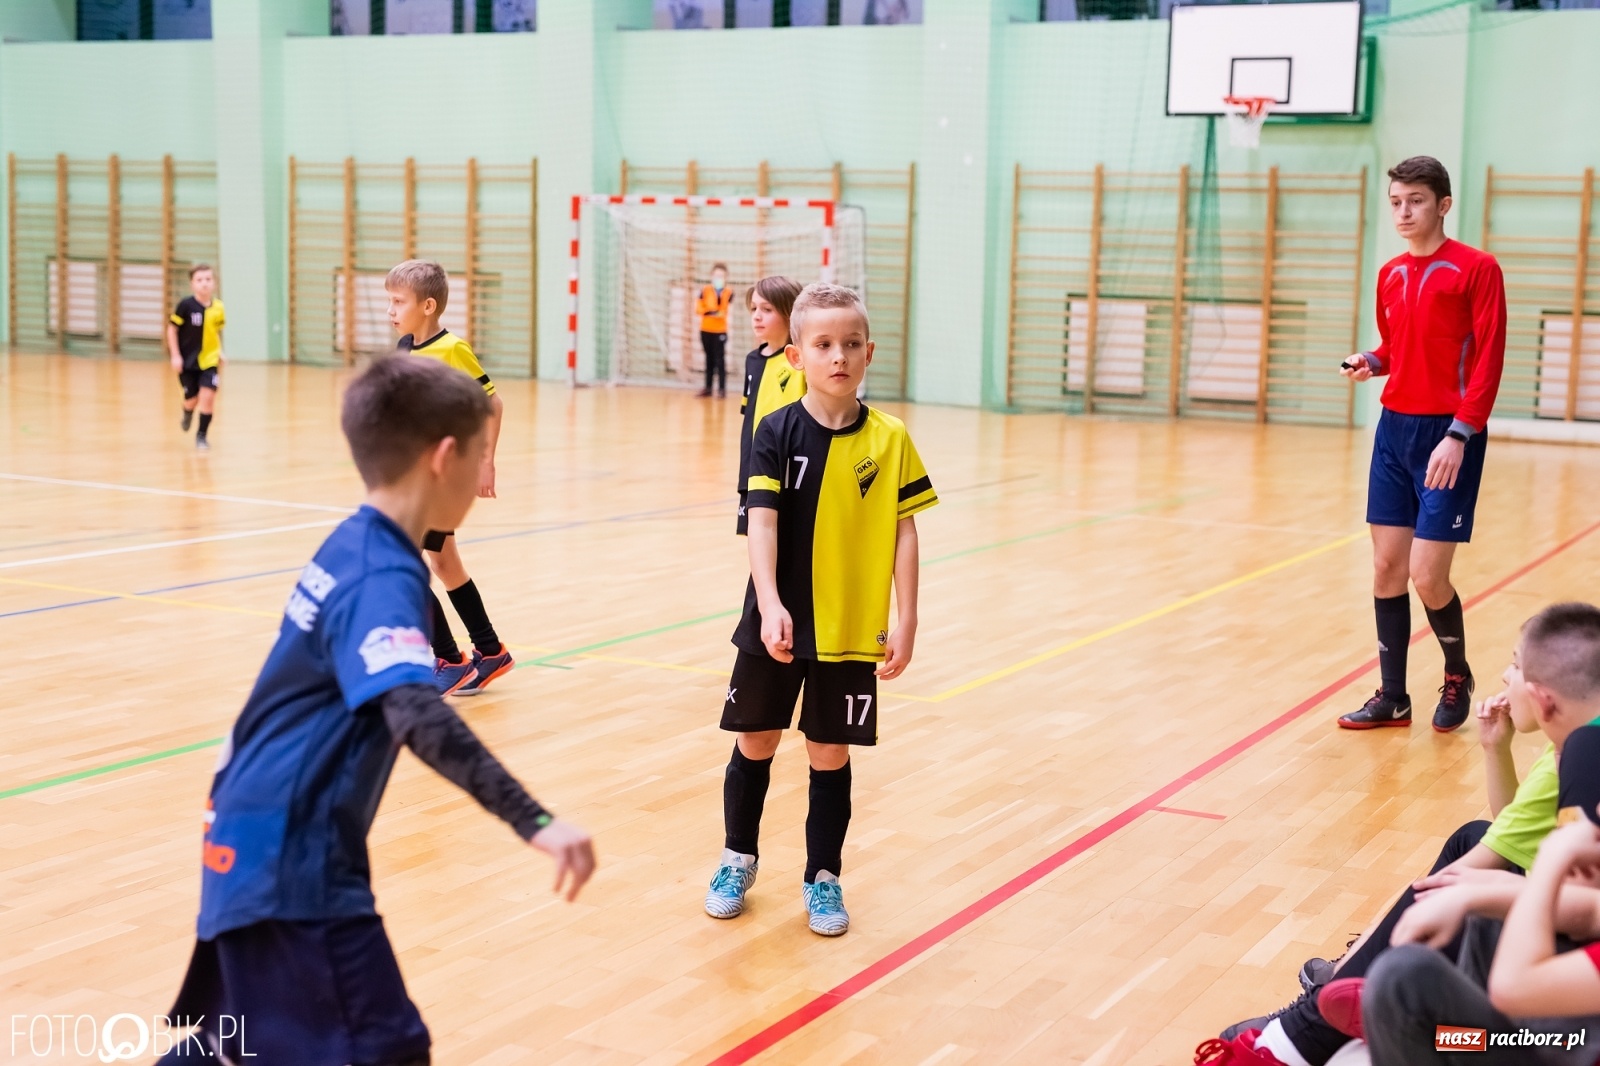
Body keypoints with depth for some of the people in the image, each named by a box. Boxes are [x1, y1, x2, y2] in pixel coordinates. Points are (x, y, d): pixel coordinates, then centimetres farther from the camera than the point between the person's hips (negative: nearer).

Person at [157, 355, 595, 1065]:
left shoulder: (351, 546, 7)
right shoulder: (385, 579, -22)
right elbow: (417, 716, -38)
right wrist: (536, 823, -45)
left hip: (257, 840, 10)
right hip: (293, 861, -10)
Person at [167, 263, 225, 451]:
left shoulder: (218, 307, -6)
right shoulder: (186, 305, -16)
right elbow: (172, 328, -8)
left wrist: (220, 352, 7)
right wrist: (175, 356, -11)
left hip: (209, 360, 1)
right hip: (188, 360, -1)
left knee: (208, 396, -12)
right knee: (192, 399, 8)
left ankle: (202, 435, 6)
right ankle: (187, 414, 46)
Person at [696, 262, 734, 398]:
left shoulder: (729, 292, -3)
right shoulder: (705, 290, 1)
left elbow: (729, 310, -7)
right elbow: (698, 308, -3)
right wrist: (709, 312, -20)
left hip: (721, 330, -3)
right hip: (705, 330, 3)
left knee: (720, 359, -6)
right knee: (709, 359, 11)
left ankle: (722, 388, -3)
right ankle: (708, 387, 16)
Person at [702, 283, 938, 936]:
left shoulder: (889, 439, -4)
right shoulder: (778, 432, -6)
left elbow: (904, 533, -1)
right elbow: (761, 522, -12)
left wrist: (905, 621, -4)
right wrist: (770, 605, -25)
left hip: (852, 630, 0)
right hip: (776, 624, 0)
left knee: (830, 755, 9)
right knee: (755, 744, 13)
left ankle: (823, 878, 25)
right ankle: (738, 859, 34)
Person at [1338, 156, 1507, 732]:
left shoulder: (1477, 269, -8)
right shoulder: (1390, 274, 11)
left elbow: (1489, 360, -11)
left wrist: (1458, 435, -19)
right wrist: (1371, 361, 0)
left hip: (1447, 436, -6)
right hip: (1394, 429, 6)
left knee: (1428, 575, -8)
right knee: (1387, 566, 4)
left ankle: (1457, 676, 19)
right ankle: (1392, 696, 14)